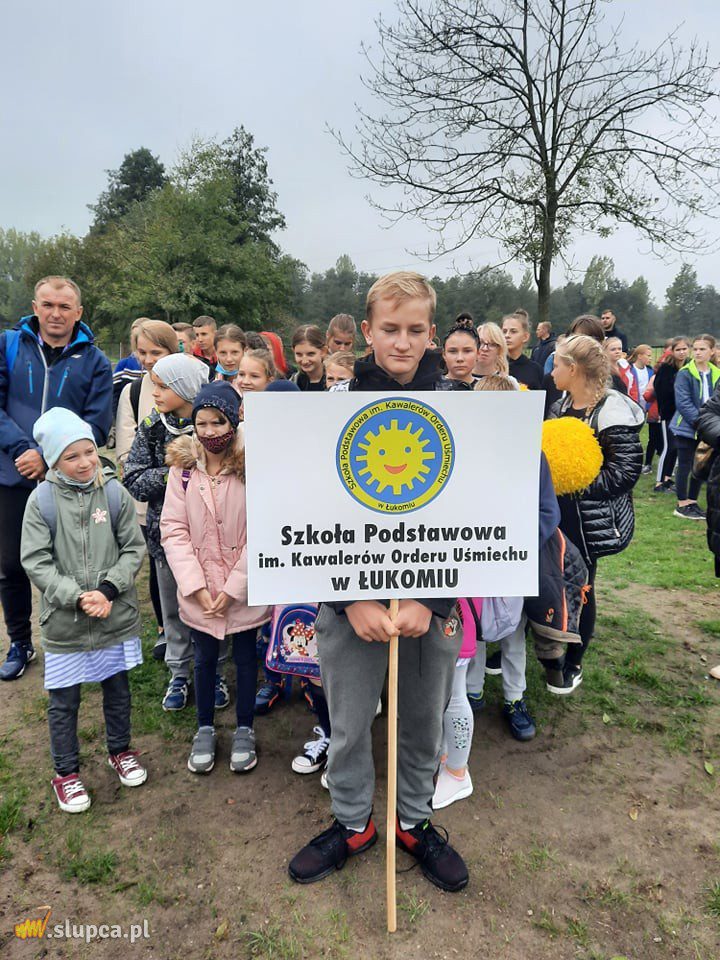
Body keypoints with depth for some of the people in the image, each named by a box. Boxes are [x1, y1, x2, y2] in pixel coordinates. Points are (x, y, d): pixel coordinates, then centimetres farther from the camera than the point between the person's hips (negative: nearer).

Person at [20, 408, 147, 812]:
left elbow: (134, 549, -4)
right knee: (64, 701, 12)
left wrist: (108, 589, -16)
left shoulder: (115, 493, -7)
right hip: (64, 623, -1)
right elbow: (36, 562, -10)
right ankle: (66, 771, 34)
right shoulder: (42, 500, -10)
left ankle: (120, 750, 43)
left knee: (118, 689, 19)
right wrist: (76, 597, -20)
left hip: (116, 617, 2)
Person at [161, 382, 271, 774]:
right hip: (198, 590, 2)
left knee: (245, 657, 14)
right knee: (204, 658, 17)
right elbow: (173, 530, -7)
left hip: (244, 590, -2)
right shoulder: (183, 466, -6)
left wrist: (233, 588, -15)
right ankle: (205, 729, 37)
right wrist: (197, 586, -14)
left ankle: (245, 730, 34)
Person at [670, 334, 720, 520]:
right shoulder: (684, 374, -10)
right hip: (687, 428, -5)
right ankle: (682, 505, 10)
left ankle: (692, 501, 23)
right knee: (686, 466, 1)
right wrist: (700, 421, -21)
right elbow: (683, 403, -15)